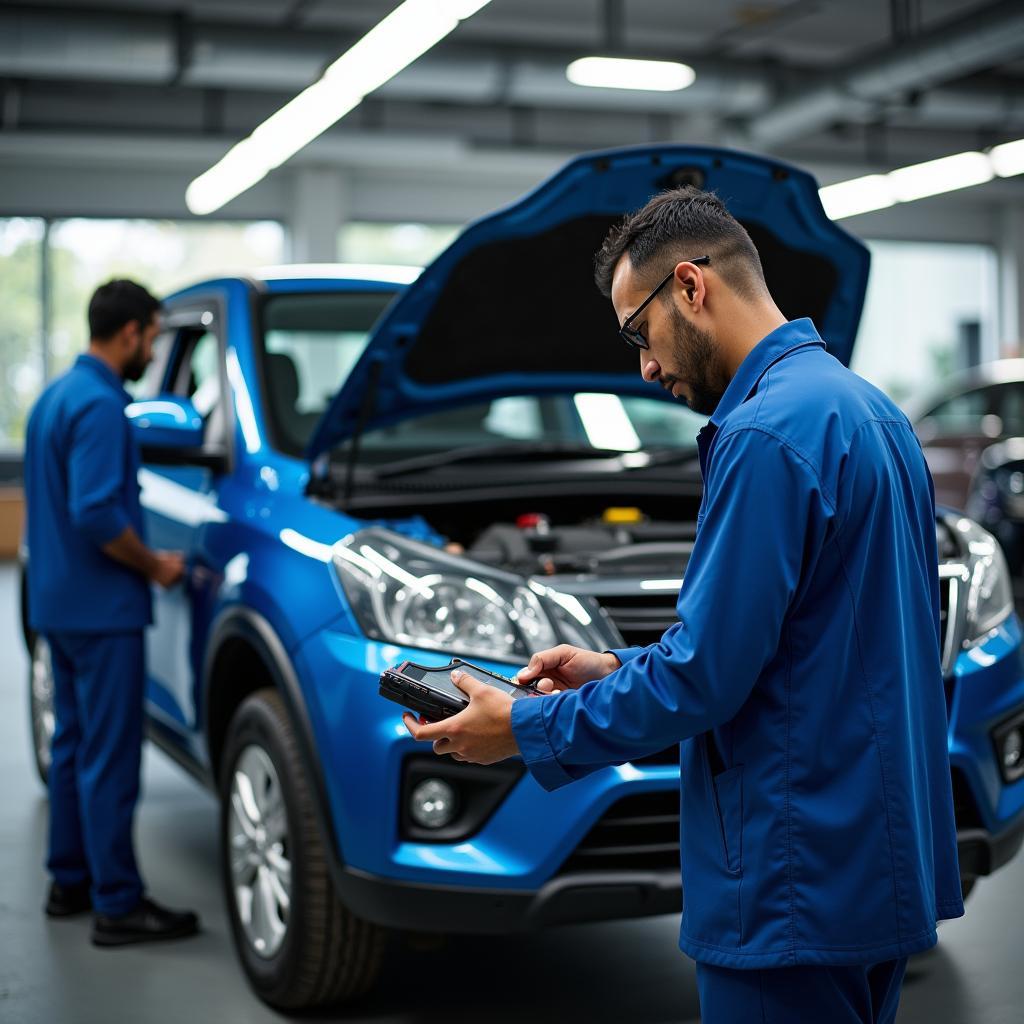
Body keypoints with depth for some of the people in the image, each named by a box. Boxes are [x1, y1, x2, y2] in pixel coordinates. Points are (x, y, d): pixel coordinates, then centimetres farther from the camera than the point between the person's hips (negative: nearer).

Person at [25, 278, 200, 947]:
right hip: (102, 609, -10)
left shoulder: (56, 396, 14)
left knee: (74, 743, 16)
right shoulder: (101, 405, -18)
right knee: (110, 756, -5)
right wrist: (153, 565, -12)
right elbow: (96, 514, -26)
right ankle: (118, 905, 1)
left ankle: (71, 881, 26)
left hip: (60, 602, 10)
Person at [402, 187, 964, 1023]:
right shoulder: (868, 410, 12)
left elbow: (704, 678, -21)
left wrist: (526, 729, -8)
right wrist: (620, 670, 16)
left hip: (797, 887, -10)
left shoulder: (767, 433, -20)